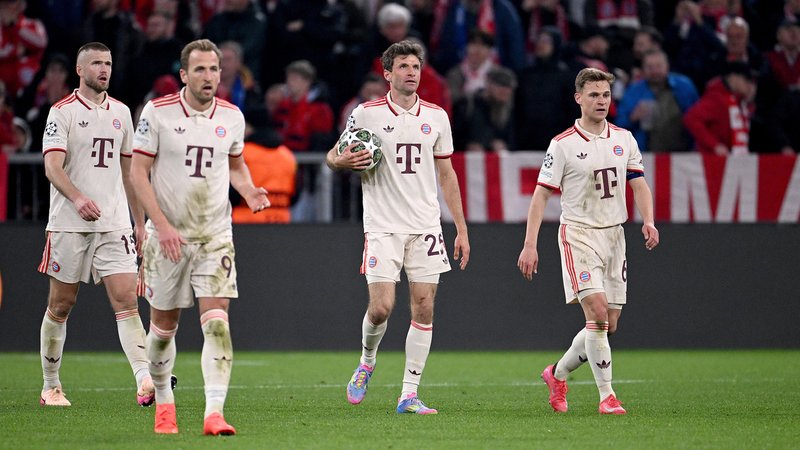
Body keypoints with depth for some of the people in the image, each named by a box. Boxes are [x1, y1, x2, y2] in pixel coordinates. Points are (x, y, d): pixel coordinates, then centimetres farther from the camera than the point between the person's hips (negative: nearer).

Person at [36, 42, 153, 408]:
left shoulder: (121, 112, 13)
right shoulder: (62, 112, -4)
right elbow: (52, 166, -16)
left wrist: (140, 222, 19)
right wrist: (78, 198, -34)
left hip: (114, 224, 3)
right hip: (69, 224, -3)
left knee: (126, 300, -10)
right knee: (61, 305, 6)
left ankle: (145, 380, -23)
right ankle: (50, 386, 19)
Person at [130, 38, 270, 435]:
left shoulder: (231, 116, 3)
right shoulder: (157, 112, -7)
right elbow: (139, 173, -7)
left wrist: (248, 190, -2)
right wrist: (162, 225, -15)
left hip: (215, 235, 1)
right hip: (167, 235, -1)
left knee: (216, 320, -14)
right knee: (164, 323, 9)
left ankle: (214, 413, -19)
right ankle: (163, 402, 31)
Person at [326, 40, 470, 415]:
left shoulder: (436, 116, 8)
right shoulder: (366, 114, -1)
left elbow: (446, 175, 14)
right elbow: (334, 156, 9)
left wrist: (461, 229, 11)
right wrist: (342, 161, -17)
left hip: (425, 226, 3)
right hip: (382, 225, -3)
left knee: (424, 308, -2)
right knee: (381, 307, -12)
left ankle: (409, 394, 3)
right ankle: (367, 361, 19)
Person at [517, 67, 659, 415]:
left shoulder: (624, 139, 8)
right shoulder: (563, 144, -6)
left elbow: (638, 184, 11)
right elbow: (541, 194, -5)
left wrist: (648, 221, -8)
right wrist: (530, 245, -11)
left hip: (613, 234, 5)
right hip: (579, 233, -5)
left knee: (609, 324, 6)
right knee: (597, 312, -20)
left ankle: (558, 373, 28)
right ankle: (607, 396, -15)